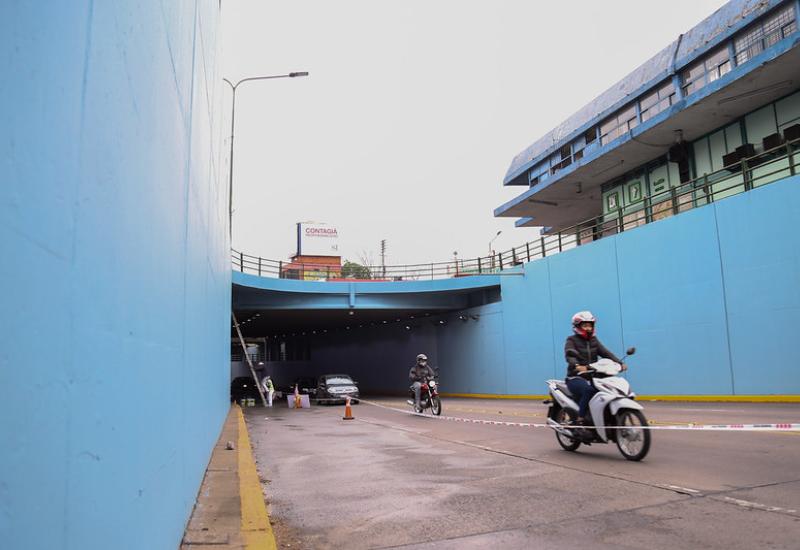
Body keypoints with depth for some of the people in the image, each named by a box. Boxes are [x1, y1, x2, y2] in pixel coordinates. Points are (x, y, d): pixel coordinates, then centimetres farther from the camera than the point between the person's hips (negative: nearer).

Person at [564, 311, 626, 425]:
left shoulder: (594, 340, 17)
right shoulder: (571, 340, 0)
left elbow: (605, 352, 3)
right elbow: (570, 355, -20)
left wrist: (619, 363, -15)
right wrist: (577, 366, -42)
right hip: (576, 378, -5)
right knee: (589, 389, -35)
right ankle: (580, 420, -27)